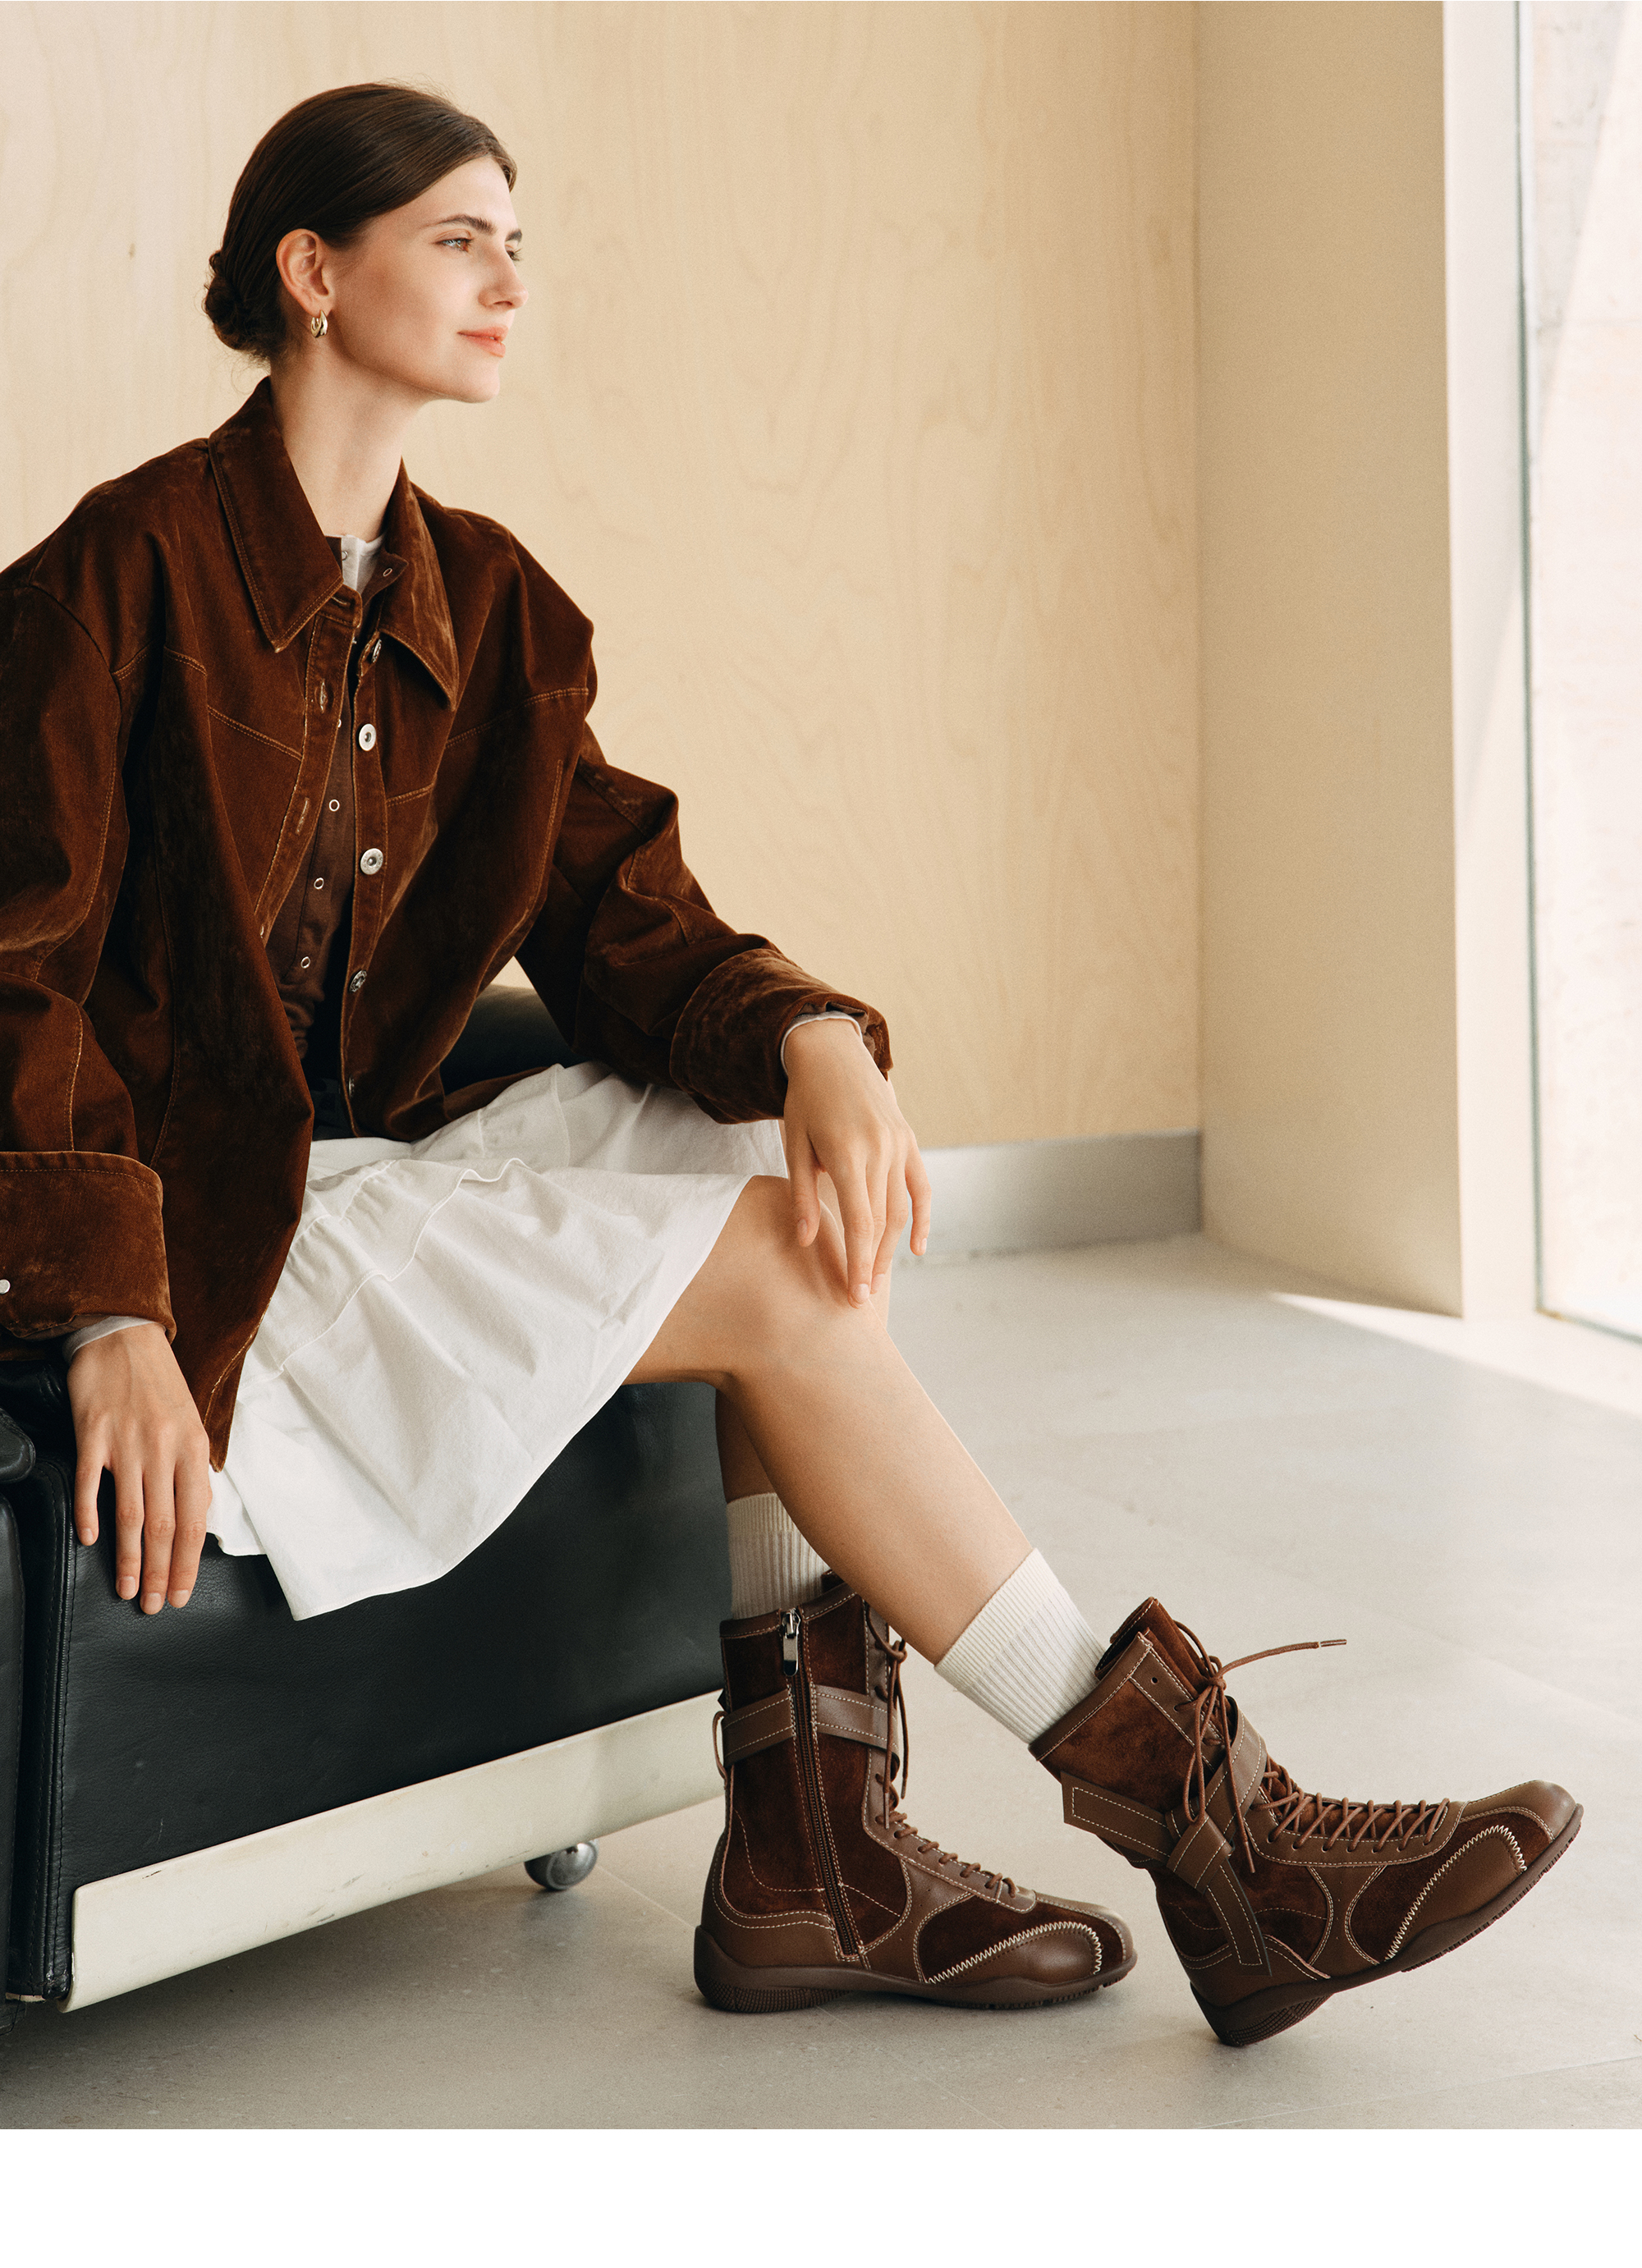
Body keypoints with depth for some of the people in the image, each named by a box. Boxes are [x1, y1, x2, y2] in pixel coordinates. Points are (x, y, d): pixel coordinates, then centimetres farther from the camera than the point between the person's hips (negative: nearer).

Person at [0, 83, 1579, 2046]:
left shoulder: (482, 604, 10)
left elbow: (617, 922, 3)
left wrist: (812, 1040, -20)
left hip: (361, 1151, 8)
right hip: (190, 1208, -8)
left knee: (803, 1164, -11)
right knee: (773, 1272, -19)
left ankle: (810, 1849, -14)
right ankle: (1201, 1827, -15)